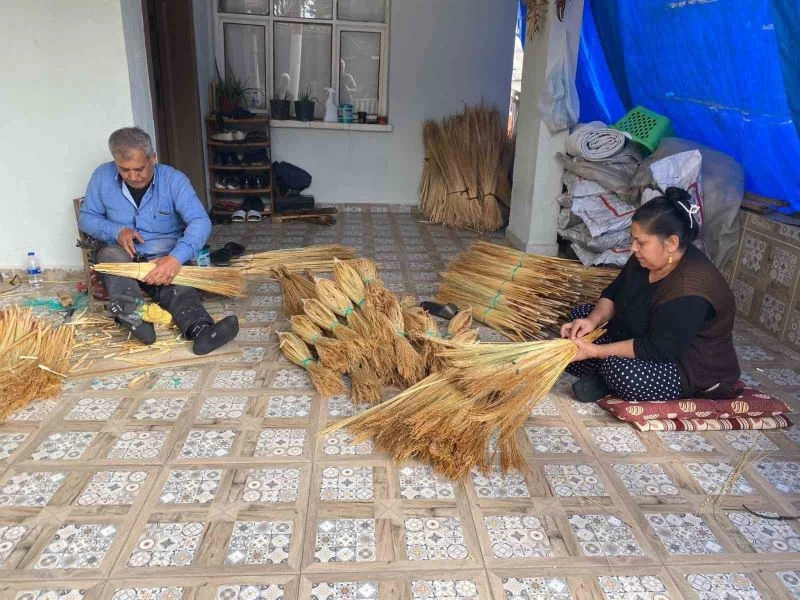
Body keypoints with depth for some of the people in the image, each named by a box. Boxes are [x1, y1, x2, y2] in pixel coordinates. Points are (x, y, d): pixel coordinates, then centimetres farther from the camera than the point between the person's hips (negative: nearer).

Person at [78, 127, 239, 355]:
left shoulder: (174, 180, -11)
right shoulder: (102, 176, -2)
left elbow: (200, 222, -23)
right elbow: (86, 218, 6)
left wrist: (176, 258, -40)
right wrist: (117, 231, -16)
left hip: (163, 257, -2)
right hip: (122, 254, 3)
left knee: (176, 286, -34)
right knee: (110, 254, -33)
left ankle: (201, 330, -63)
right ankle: (131, 315, -56)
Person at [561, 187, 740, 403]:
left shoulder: (689, 292, -33)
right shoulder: (646, 259, -6)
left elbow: (658, 350, -33)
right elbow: (614, 294, 2)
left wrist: (596, 351, -31)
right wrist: (593, 320, -18)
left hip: (693, 372, -9)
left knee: (619, 370, -37)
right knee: (581, 314, 3)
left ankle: (606, 380, -6)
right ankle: (605, 377, -9)